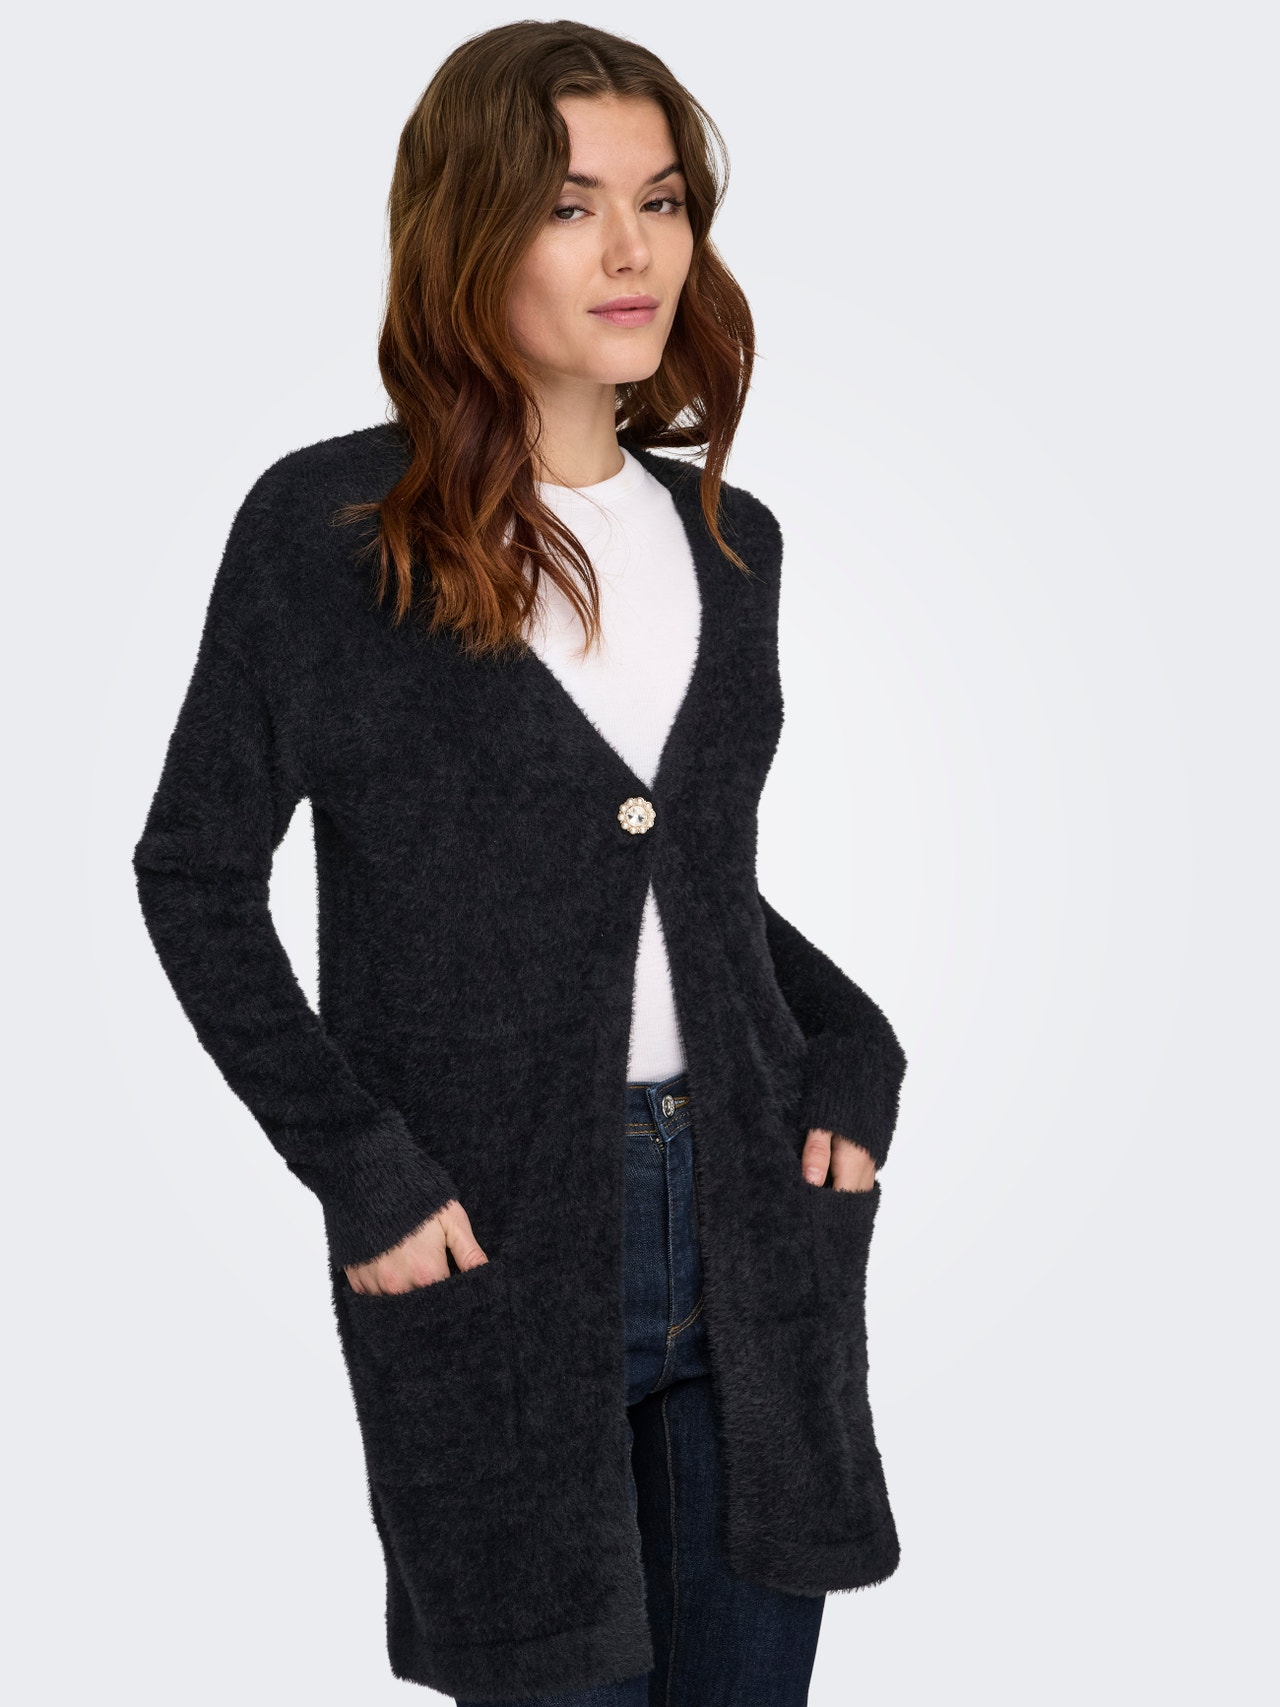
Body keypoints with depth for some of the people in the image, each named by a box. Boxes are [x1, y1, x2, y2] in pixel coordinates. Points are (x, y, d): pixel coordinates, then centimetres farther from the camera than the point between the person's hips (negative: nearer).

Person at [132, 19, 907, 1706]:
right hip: (489, 1238, -4)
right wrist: (355, 1168, -11)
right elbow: (197, 873, -3)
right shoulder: (326, 524, -8)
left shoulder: (727, 538, 8)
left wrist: (853, 1049, 2)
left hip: (752, 1217, 5)